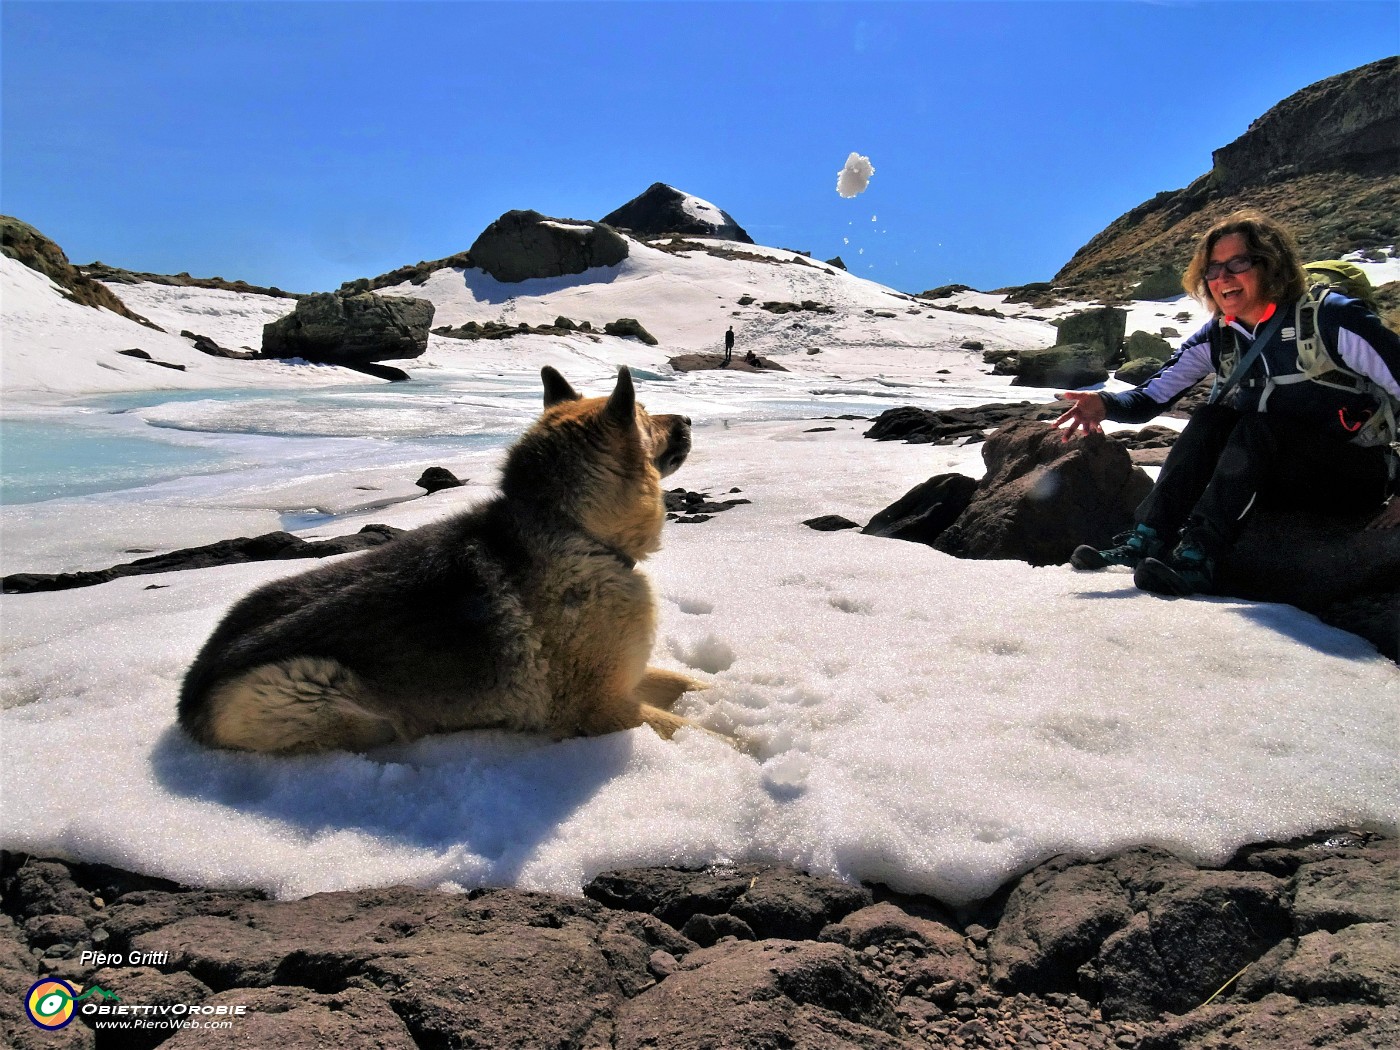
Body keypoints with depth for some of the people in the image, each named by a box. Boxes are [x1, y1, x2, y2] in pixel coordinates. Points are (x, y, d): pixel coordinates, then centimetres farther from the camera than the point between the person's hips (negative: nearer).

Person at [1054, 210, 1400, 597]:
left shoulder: (1328, 318, -17)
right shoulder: (1218, 336, 0)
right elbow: (1152, 397, -4)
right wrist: (1106, 404, -27)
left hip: (1355, 477, -5)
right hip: (1280, 477, 5)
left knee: (1260, 425, -28)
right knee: (1211, 419, -18)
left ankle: (1195, 556, -40)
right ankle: (1145, 543, -29)